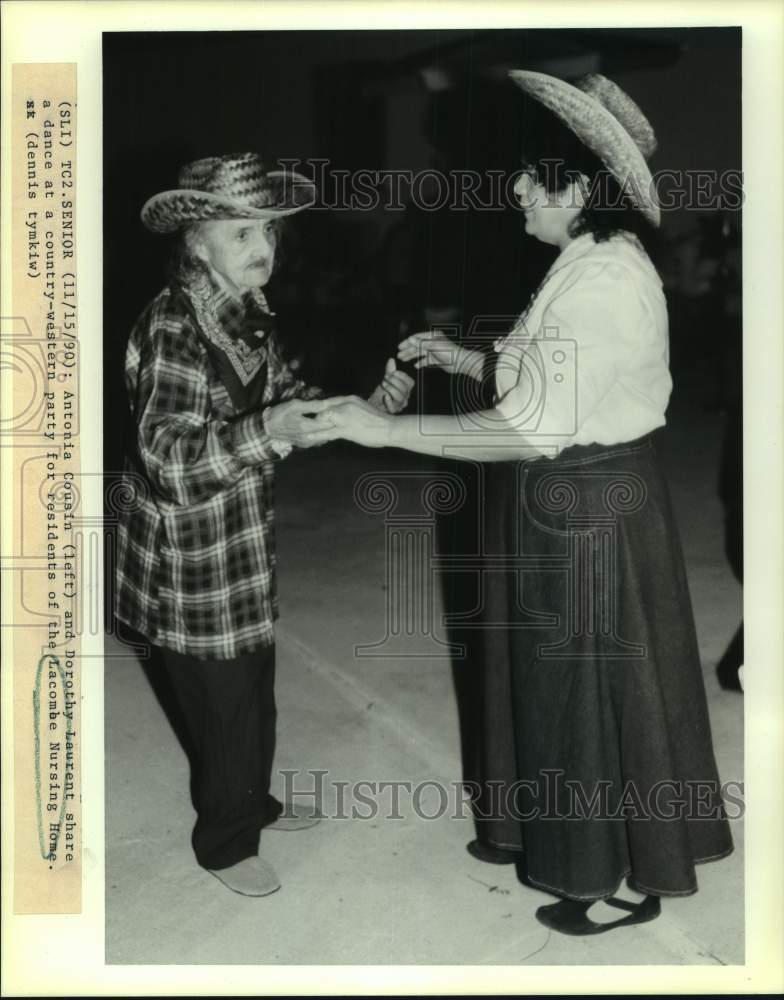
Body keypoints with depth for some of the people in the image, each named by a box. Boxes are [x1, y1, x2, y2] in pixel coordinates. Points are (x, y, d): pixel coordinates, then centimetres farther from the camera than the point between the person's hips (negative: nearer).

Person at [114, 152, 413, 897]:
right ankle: (224, 843, 28)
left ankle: (252, 802, 44)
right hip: (191, 556, -8)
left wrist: (367, 409, -7)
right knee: (222, 701, 6)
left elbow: (290, 403, 9)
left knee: (253, 688, 22)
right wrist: (268, 431, -40)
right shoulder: (173, 328, -23)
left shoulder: (249, 316, 3)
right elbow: (168, 456, -28)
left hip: (244, 544, 8)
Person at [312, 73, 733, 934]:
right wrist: (462, 359, 8)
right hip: (566, 503, 10)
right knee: (551, 671, 22)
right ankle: (552, 829, 42)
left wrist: (388, 430, -25)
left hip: (586, 510, -10)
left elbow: (532, 429, -30)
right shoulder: (593, 263, 7)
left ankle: (623, 878, 26)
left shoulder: (604, 282, -25)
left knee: (593, 684, 6)